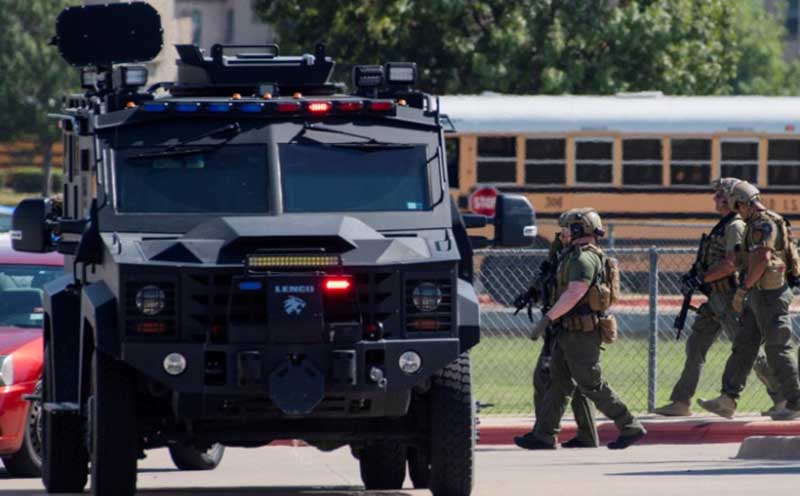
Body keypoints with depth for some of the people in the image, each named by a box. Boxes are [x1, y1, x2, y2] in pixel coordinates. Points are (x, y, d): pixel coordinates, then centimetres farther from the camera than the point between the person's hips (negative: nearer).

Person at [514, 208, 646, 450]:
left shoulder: (584, 258, -17)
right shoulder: (578, 257, 16)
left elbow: (574, 294, -26)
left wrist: (547, 318, -27)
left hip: (581, 334, -10)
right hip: (569, 333, 10)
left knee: (592, 385, -6)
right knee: (558, 382, 7)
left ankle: (630, 428, -1)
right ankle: (544, 435, 6)